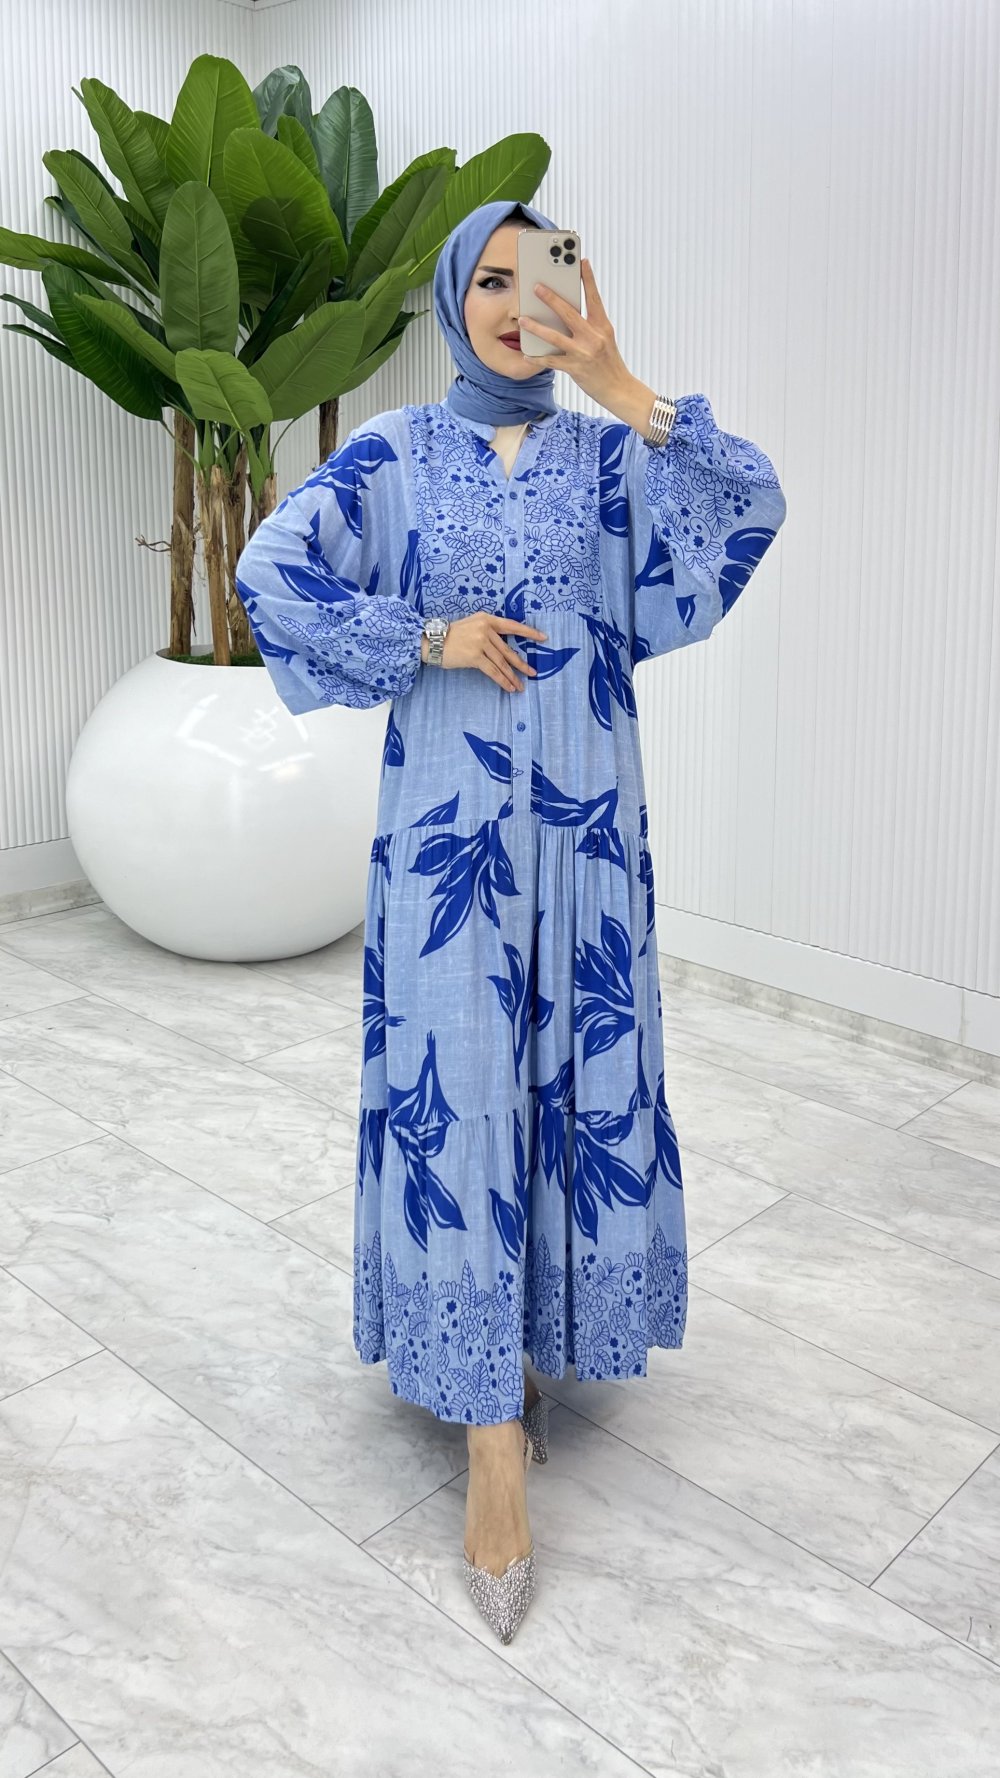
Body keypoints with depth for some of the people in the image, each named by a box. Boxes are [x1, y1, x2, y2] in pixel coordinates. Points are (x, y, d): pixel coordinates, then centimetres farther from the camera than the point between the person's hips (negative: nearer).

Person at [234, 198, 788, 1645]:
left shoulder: (611, 452, 9)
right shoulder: (396, 451, 5)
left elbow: (751, 510, -7)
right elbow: (272, 570, -6)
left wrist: (618, 383, -11)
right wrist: (432, 639, -11)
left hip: (584, 814, 2)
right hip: (448, 817, -2)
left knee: (579, 1073, 6)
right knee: (454, 1087, -5)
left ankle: (541, 1339, 31)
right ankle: (496, 1444, 5)